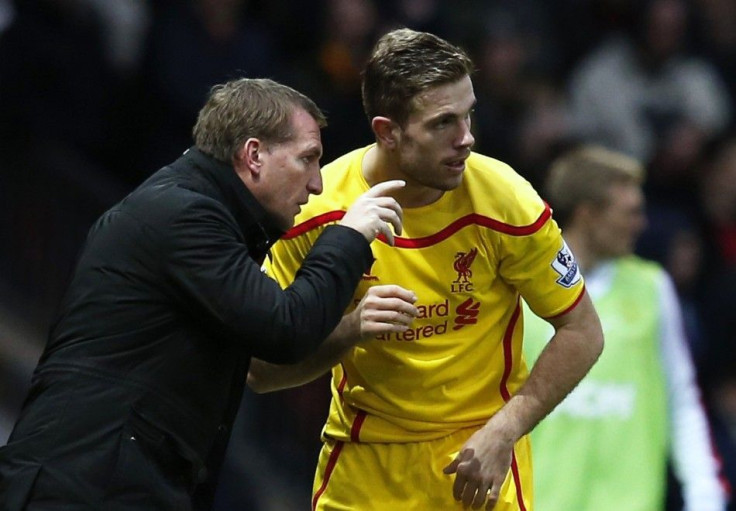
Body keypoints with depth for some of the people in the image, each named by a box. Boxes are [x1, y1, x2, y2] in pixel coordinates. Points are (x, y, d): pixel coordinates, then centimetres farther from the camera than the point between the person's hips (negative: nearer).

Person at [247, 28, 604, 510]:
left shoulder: (504, 200, -16)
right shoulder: (317, 210, -13)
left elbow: (582, 334, -6)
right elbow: (261, 371, -8)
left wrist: (502, 433, -15)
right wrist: (350, 332, -26)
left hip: (476, 467, -1)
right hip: (361, 468, 1)